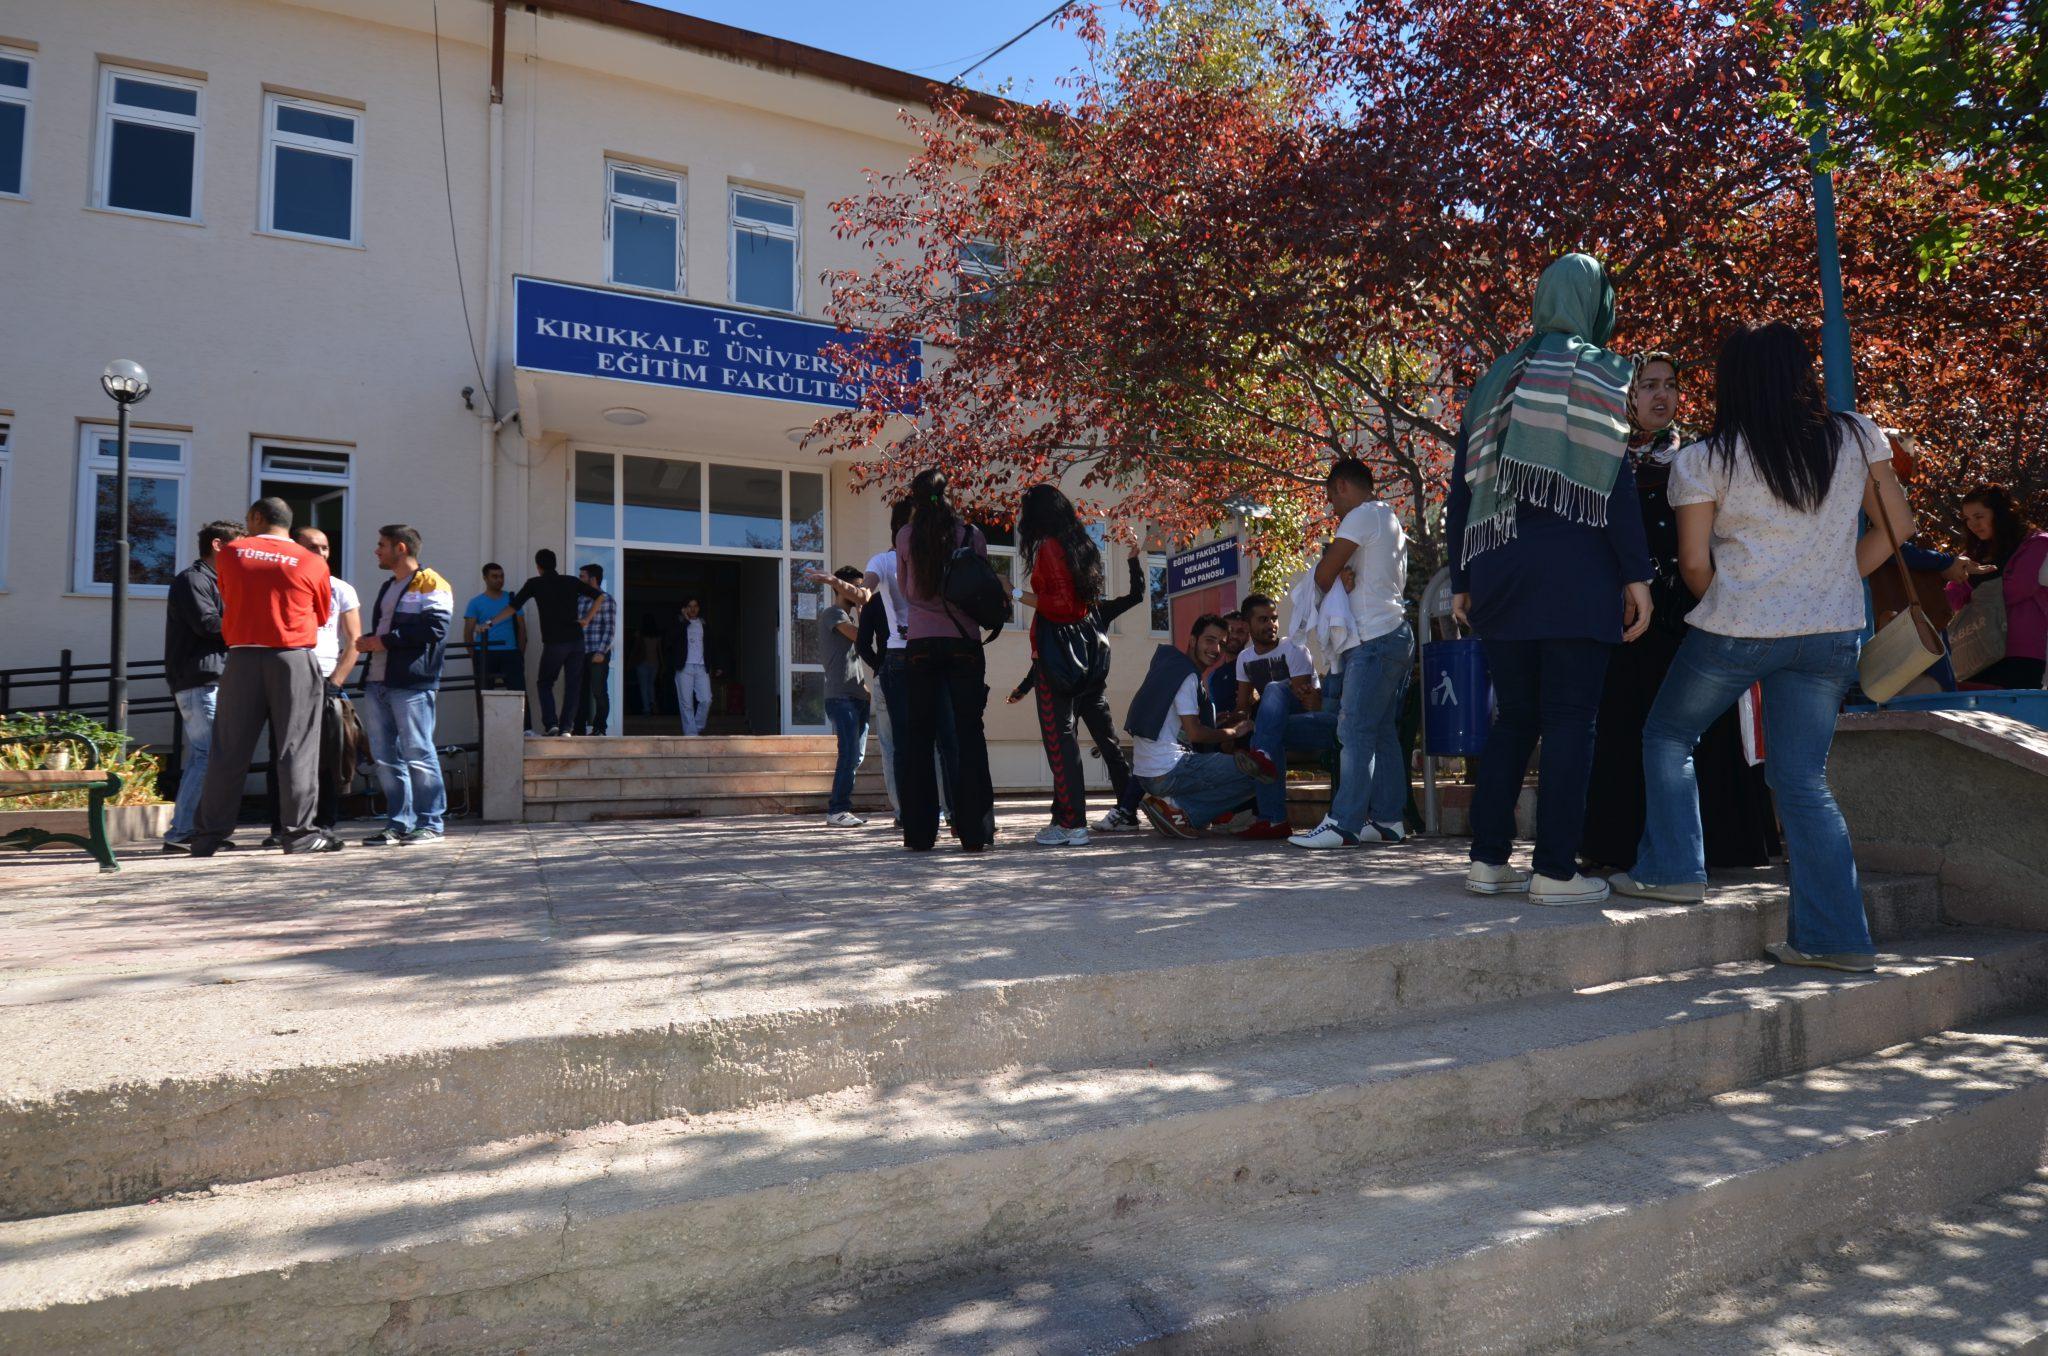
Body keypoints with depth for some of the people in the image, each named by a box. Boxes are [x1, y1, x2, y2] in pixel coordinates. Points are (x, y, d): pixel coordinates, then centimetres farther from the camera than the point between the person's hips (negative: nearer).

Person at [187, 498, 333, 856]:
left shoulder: (229, 553, 5)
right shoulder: (313, 563, 0)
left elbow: (228, 601, 18)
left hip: (242, 659, 2)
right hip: (295, 661, -2)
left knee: (228, 750, 7)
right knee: (296, 749, 1)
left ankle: (209, 835, 12)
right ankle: (299, 832, 0)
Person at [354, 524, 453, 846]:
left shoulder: (430, 584, -4)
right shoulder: (388, 587, 25)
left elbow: (434, 628, -17)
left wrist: (384, 641, -14)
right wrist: (368, 641, 6)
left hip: (412, 683, -9)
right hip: (377, 683, 9)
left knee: (417, 755, -7)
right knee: (384, 757, 8)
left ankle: (429, 824, 0)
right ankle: (398, 823, 15)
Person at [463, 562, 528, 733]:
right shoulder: (476, 603, 7)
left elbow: (521, 627, 11)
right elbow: (468, 632, 4)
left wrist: (521, 653, 2)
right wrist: (475, 656, -5)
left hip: (510, 653, 0)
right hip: (485, 654, 0)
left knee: (519, 691, -11)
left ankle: (527, 729, -15)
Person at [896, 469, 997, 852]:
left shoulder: (906, 537, 2)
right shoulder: (971, 534, 1)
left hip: (920, 644, 0)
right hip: (964, 643, 0)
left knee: (919, 737, 5)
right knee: (969, 734, 2)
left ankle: (920, 833, 5)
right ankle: (975, 831, 0)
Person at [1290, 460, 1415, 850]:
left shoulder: (1362, 516, -6)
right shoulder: (1391, 518, 24)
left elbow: (1323, 575, -10)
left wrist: (1335, 582, 11)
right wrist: (1346, 576, -2)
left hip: (1374, 639, -10)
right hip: (1397, 635, 10)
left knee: (1355, 730, -11)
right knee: (1383, 732, 9)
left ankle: (1344, 824, -13)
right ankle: (1387, 818, 10)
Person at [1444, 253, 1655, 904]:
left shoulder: (1495, 379, 16)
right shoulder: (1597, 369, 1)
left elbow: (1462, 488, 14)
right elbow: (1613, 478, -8)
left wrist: (1462, 580, 16)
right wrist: (1637, 574, -6)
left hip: (1500, 571, 5)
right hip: (1574, 569, -5)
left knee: (1514, 717, 11)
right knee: (1570, 718, -2)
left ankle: (1488, 860, 10)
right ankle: (1555, 871, -2)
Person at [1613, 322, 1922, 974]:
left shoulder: (1704, 461, -6)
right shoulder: (1856, 437, 5)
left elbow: (1694, 564, -4)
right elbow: (1897, 524, 10)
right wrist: (1834, 579, 15)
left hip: (1737, 630, -4)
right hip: (1832, 634, 4)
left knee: (1667, 736, 18)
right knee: (1803, 779, 9)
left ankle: (1671, 871, 13)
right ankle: (1834, 935, 9)